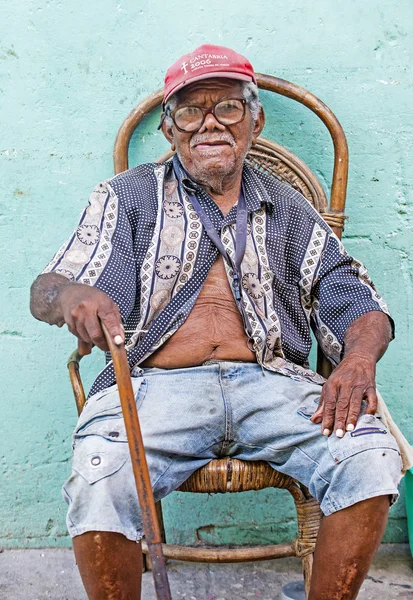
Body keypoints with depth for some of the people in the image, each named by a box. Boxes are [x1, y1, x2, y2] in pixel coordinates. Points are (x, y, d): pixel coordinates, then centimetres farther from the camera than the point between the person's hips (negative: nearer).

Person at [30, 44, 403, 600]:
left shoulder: (288, 210, 20)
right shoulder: (128, 197, 15)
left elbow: (358, 304, 15)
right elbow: (46, 290, 7)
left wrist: (358, 359, -10)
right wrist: (71, 295, -20)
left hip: (271, 382, 2)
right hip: (156, 383, -1)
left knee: (371, 457, -24)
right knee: (99, 479, -31)